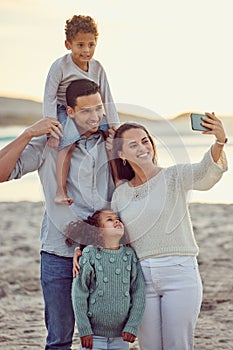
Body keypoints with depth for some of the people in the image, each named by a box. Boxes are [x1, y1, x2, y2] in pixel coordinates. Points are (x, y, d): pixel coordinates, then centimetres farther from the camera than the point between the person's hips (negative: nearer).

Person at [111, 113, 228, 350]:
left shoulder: (175, 177, 0)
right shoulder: (120, 194, 12)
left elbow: (206, 172, -20)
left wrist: (219, 143, -40)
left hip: (180, 273, -4)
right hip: (141, 277, 4)